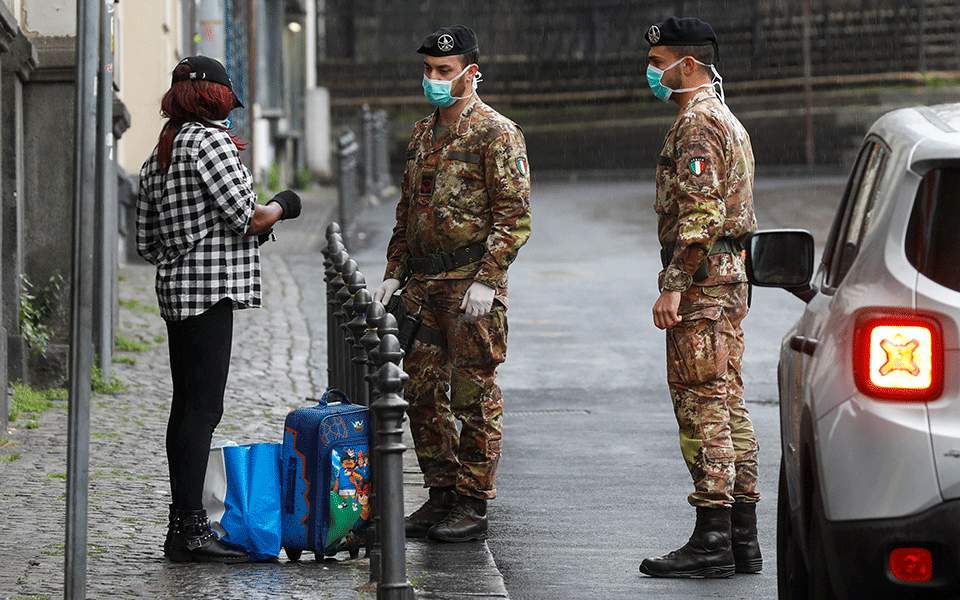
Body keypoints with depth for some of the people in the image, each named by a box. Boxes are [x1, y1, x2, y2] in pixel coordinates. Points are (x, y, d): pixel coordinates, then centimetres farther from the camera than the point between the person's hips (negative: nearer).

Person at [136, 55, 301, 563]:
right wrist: (283, 206, 7)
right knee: (203, 408, -11)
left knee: (186, 406, 11)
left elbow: (147, 243, 19)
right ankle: (189, 530, -14)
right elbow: (246, 215, -15)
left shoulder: (158, 157, 17)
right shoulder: (209, 140, -10)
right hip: (211, 290, -9)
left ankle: (182, 525, 13)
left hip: (175, 290, 9)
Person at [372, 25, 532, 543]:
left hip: (471, 283, -8)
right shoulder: (422, 135, 17)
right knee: (422, 393, 9)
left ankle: (473, 505, 1)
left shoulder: (497, 133, -7)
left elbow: (515, 216, -12)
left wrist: (486, 281, -19)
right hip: (422, 286, 8)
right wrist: (394, 273, 14)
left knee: (475, 396, -4)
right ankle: (441, 495, 18)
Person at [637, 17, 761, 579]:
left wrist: (673, 285, -23)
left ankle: (712, 543, -10)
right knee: (728, 406, 10)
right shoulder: (726, 121, 20)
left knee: (703, 406, -10)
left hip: (701, 281, -10)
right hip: (730, 278, 10)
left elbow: (699, 211, -22)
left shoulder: (697, 123, -13)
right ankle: (742, 540, 11)